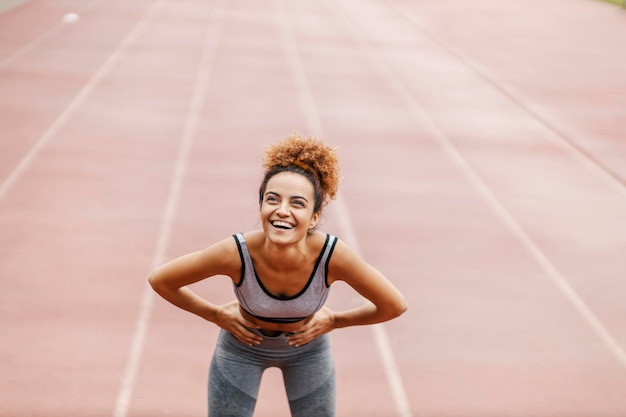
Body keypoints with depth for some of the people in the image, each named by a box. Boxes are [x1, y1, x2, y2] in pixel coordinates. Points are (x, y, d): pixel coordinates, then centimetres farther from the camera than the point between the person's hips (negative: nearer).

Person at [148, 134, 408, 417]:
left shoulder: (333, 255, -35)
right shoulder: (236, 253, -36)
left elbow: (394, 305, -19)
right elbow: (159, 280, -20)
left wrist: (334, 321, -12)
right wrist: (216, 315, -13)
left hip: (308, 350, 1)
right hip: (242, 347, -1)